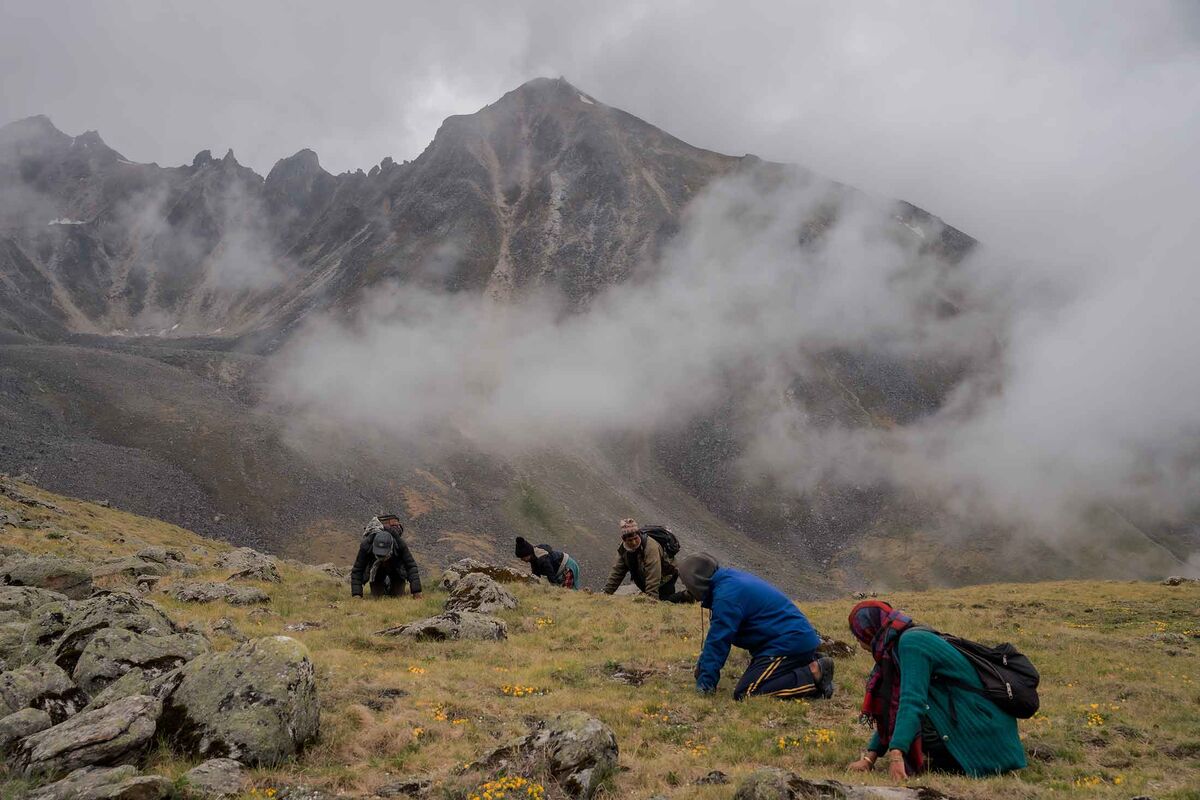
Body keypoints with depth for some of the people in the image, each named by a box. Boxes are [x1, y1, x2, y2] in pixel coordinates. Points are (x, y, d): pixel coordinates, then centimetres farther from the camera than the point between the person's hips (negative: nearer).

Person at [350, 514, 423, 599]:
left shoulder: (400, 544, -39)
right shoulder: (365, 545, -38)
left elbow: (411, 567, -35)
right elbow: (357, 571, -30)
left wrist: (416, 593, -42)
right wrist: (356, 595, -39)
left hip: (396, 570, 0)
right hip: (377, 570, 0)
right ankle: (385, 585, 30)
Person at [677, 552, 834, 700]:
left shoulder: (726, 596, -17)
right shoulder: (731, 578, 15)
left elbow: (718, 642, -16)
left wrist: (705, 684, -10)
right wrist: (703, 665, 25)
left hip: (789, 644, -11)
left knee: (744, 693, -17)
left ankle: (814, 674, -15)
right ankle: (812, 664, 9)